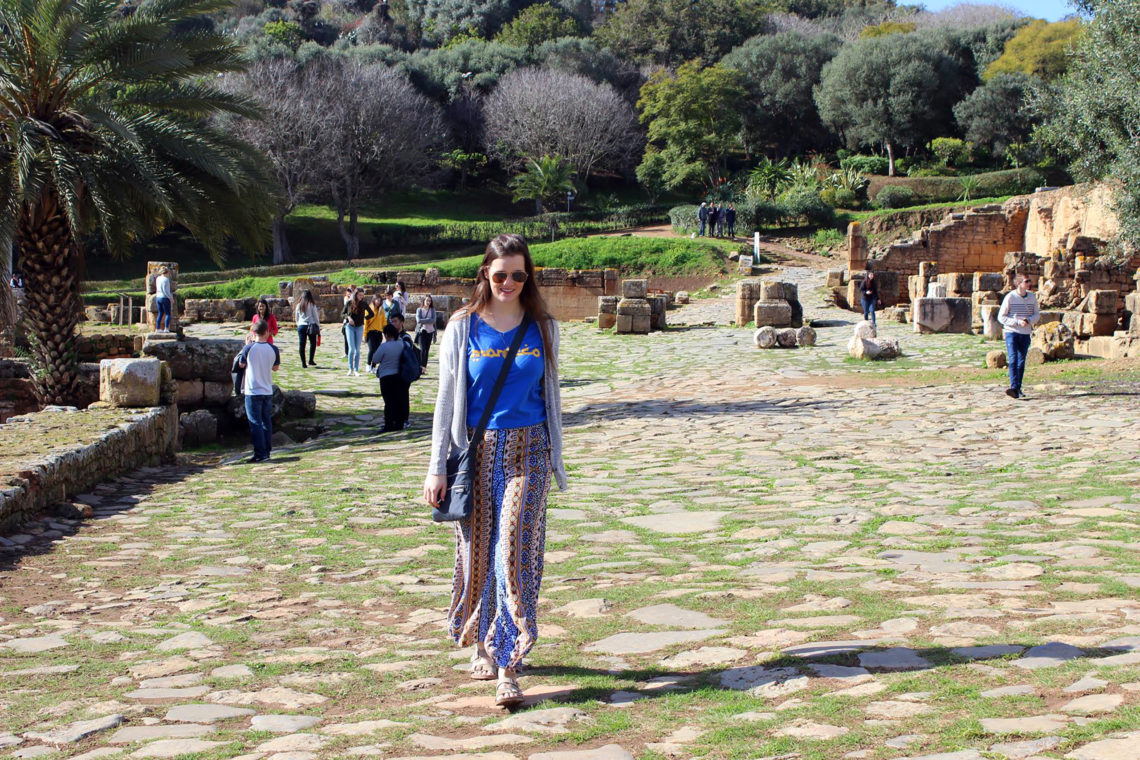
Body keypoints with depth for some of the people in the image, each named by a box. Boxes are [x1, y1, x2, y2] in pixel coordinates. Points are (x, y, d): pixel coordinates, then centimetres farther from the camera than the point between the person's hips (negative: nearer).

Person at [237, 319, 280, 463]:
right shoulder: (273, 349, -2)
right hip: (268, 391, 4)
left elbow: (241, 364, 6)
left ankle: (260, 453, -4)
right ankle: (267, 451, 18)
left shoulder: (249, 348, -11)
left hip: (253, 391, -4)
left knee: (256, 423, -1)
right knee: (267, 422, 14)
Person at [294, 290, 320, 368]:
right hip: (311, 326, -3)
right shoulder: (312, 305, -4)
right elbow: (316, 317, -1)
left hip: (301, 326, 3)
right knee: (313, 343, 12)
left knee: (302, 345, 3)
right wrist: (318, 328, 5)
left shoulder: (299, 305, 7)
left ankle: (303, 363, 2)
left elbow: (296, 318, 13)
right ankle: (311, 360, 6)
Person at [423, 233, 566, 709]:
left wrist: (557, 459, 13)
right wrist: (437, 466, 0)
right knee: (478, 552, 7)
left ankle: (508, 669, -10)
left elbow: (551, 395, 13)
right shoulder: (463, 327, 2)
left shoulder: (542, 328, 5)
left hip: (527, 451, 0)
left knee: (515, 553, -10)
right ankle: (482, 645, 28)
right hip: (476, 452, 1)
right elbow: (447, 397, 3)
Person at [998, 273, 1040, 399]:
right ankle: (1014, 387, -23)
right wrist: (1017, 322, -18)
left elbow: (1037, 314, 11)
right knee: (1013, 359, -15)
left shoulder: (1032, 297, 4)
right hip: (1011, 332, -4)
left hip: (1026, 333, 4)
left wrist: (1029, 320, -11)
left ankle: (1018, 388, 16)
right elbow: (1001, 317, -7)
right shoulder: (1010, 297, -8)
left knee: (1021, 361, 8)